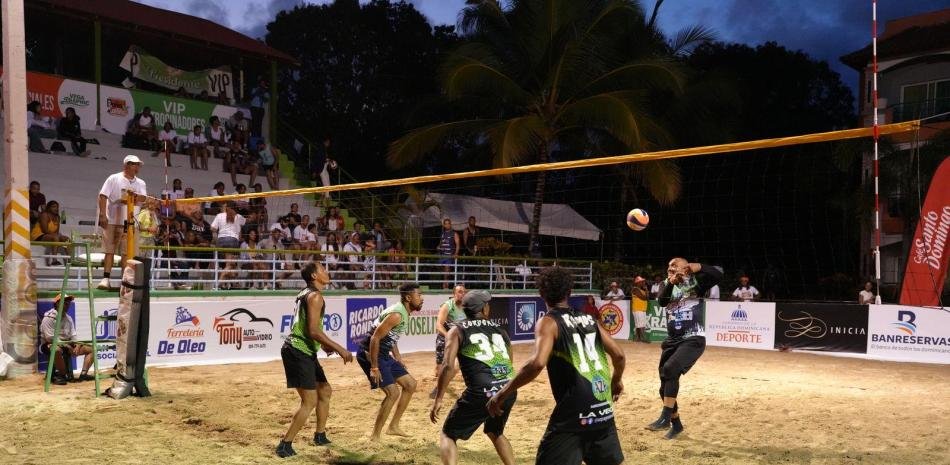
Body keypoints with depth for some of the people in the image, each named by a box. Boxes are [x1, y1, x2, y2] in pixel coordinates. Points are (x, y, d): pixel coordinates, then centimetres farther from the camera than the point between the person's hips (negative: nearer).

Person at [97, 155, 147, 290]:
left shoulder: (140, 183, 11)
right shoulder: (114, 179, -1)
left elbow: (143, 198, -6)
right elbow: (103, 196, -6)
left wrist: (135, 196, -28)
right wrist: (102, 215, -14)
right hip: (112, 221, -3)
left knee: (127, 252, 6)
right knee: (110, 251, -2)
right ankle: (106, 278, -2)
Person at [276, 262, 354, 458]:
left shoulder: (306, 294, 17)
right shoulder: (315, 296, -14)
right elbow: (313, 330, -22)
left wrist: (323, 344, 29)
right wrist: (339, 348, -20)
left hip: (304, 352, 10)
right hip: (298, 352, -10)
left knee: (325, 391, 19)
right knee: (310, 401, -10)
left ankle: (320, 436, 30)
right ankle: (285, 445, -6)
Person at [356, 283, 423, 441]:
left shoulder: (404, 313, 9)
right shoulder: (396, 315, -22)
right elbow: (375, 338, -26)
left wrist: (398, 359, 20)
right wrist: (374, 368, -25)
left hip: (384, 355, 11)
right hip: (370, 355, -11)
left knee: (410, 384, 13)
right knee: (393, 392, -17)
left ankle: (393, 427, 20)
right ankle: (375, 437, -6)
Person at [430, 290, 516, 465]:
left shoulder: (457, 331, 7)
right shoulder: (499, 329, 20)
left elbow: (448, 366, -6)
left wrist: (438, 400, -3)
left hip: (481, 393, -5)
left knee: (448, 435, 13)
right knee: (495, 432, 33)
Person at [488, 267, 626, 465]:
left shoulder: (549, 322, -6)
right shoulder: (588, 319, 12)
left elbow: (537, 363, -22)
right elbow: (619, 355, 14)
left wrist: (502, 394, -15)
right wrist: (616, 381, 35)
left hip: (574, 414, -6)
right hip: (604, 410, 6)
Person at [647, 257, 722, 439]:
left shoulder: (695, 281, -3)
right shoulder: (666, 284, 10)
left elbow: (718, 276, -19)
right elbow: (661, 301, -11)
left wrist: (699, 267, -33)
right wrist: (671, 283, -28)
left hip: (693, 339, -6)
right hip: (672, 340, 6)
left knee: (670, 369, -27)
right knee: (665, 385, 8)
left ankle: (665, 417, -20)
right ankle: (676, 424, 26)